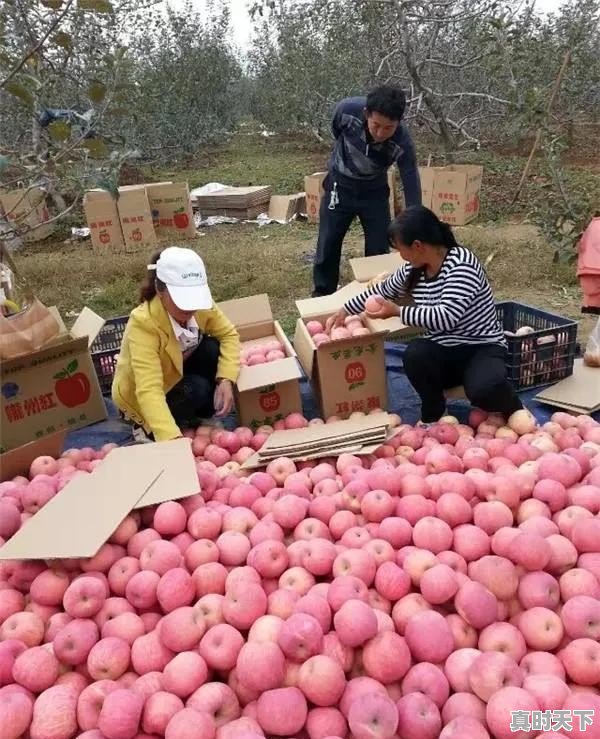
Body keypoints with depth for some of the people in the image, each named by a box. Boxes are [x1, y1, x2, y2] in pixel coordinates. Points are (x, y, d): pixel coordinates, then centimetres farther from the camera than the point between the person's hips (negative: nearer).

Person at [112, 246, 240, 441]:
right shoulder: (143, 324, -38)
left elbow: (228, 334, -12)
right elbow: (148, 391, -46)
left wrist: (225, 379, -29)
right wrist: (173, 440, -58)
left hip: (177, 374, 5)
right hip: (141, 396, -5)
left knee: (212, 348, -21)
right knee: (196, 390, -30)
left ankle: (204, 414, 0)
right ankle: (146, 427, -3)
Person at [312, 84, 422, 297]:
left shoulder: (402, 143, -31)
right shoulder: (347, 110, -30)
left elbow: (412, 189, -26)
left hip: (375, 192, 0)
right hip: (340, 185, 0)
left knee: (379, 249, 0)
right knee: (327, 246, 4)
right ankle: (322, 295, 20)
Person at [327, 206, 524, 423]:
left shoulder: (462, 263, -21)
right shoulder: (412, 270, 0)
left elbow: (446, 317, -32)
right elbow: (382, 290, 20)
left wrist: (397, 311, -28)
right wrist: (345, 311, 26)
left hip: (482, 348, -5)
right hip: (444, 352, 5)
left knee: (482, 390, -36)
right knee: (414, 354, -29)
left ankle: (514, 412, 3)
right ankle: (433, 411, 0)